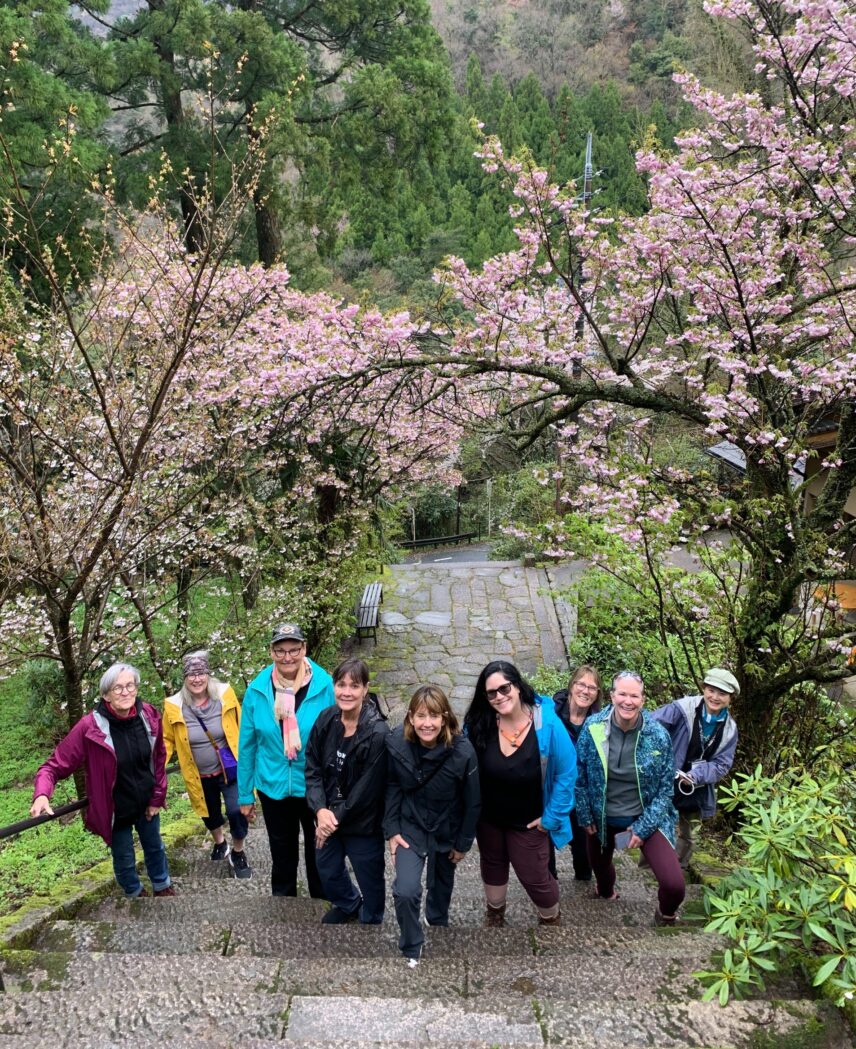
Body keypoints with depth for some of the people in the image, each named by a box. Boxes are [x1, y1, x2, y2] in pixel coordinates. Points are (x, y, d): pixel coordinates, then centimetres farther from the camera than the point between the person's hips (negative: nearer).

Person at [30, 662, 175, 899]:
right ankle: (135, 894, 51)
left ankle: (163, 887, 55)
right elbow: (55, 765, -22)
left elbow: (159, 758, -2)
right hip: (115, 809, -3)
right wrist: (42, 795, -40)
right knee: (124, 860, 20)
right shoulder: (90, 726, -27)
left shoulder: (149, 717, -16)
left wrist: (157, 798, 0)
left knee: (155, 847, 27)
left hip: (146, 804, 3)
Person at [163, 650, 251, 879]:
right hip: (200, 776, 2)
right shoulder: (174, 707, -13)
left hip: (230, 770, -2)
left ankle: (238, 854, 16)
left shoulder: (225, 694, -14)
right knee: (210, 813, 21)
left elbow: (241, 727, -5)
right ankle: (220, 843, 53)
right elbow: (168, 740, -1)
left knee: (236, 811, -12)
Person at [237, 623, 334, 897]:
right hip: (273, 789, 2)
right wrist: (245, 794, 3)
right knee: (282, 856, 21)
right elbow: (247, 745, -1)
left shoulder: (324, 685, -17)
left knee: (319, 854, 19)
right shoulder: (257, 690, -11)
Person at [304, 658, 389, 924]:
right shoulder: (326, 719, -9)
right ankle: (347, 905, 57)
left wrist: (337, 817, -14)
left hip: (363, 823, -5)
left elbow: (366, 790, -20)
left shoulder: (377, 732, -25)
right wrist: (321, 810, -16)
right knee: (327, 871, 26)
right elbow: (312, 768, -4)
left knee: (370, 879, 15)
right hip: (328, 816, 5)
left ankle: (371, 920, 45)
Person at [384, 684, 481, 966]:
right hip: (410, 828, 0)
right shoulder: (396, 743, -24)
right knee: (405, 891, -14)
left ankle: (438, 923, 55)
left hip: (446, 832, 0)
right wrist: (391, 830, -9)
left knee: (441, 886, 22)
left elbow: (472, 802, -15)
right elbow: (391, 787, -8)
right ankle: (412, 949, 14)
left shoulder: (462, 751, -28)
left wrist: (463, 843, -6)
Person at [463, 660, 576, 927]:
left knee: (535, 878, 13)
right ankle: (495, 913, 56)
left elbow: (567, 772, -16)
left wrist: (552, 817, -13)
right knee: (493, 867, 27)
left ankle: (551, 919, 46)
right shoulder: (477, 723, -20)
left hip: (529, 822, -2)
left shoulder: (547, 723, -26)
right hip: (488, 818, 3)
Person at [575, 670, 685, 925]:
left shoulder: (658, 735, -18)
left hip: (646, 818, -2)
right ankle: (606, 892, 64)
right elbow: (580, 775, -4)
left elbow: (665, 787, -10)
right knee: (599, 863, 26)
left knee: (674, 884, -14)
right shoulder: (593, 727, -16)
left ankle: (666, 917, 22)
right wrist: (585, 816, -2)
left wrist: (642, 828, -13)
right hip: (602, 817, 2)